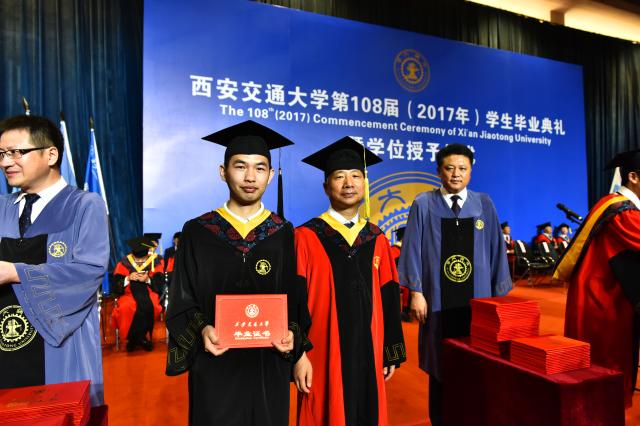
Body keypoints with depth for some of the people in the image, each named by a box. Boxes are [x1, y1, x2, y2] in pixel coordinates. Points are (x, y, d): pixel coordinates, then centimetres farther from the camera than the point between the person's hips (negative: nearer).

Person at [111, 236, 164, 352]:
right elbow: (116, 283, -3)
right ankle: (141, 338, -9)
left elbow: (160, 282, -3)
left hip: (148, 292, 0)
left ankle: (135, 338, -8)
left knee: (149, 306, -34)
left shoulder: (156, 260, -3)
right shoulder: (125, 262, -3)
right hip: (129, 293, 0)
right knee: (126, 307, -33)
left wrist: (148, 279, -21)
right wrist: (128, 278, -21)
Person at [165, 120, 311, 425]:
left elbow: (296, 298, 2)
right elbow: (182, 301, 0)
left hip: (269, 365, 1)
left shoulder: (283, 234, 1)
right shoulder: (196, 232, -2)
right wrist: (202, 329, -18)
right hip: (215, 365, -1)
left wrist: (292, 334, -15)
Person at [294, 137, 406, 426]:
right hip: (323, 355, -4)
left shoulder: (377, 239, 6)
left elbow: (388, 300, 7)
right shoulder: (306, 237, -8)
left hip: (368, 353, 4)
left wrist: (391, 353, 8)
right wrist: (298, 355, -13)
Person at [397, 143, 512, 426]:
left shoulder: (484, 205, 4)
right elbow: (414, 250, -3)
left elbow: (496, 251, 6)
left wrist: (500, 294, 4)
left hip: (478, 299, 2)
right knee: (441, 368, 11)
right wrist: (416, 292, -7)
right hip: (438, 300, -1)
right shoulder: (423, 205, -1)